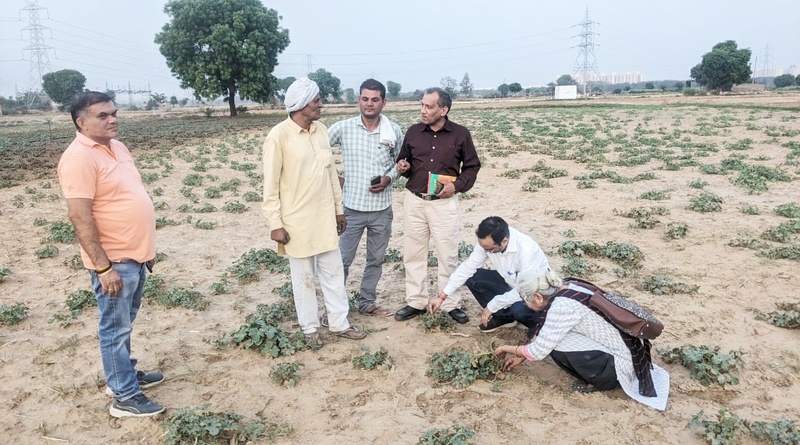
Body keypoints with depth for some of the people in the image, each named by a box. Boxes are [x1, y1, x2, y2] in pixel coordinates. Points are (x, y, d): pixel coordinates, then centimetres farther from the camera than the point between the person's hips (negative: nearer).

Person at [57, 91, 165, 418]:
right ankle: (125, 397, 14)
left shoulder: (117, 147, 10)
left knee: (125, 322, 21)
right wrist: (103, 266, -24)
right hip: (114, 260, -9)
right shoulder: (79, 158, -19)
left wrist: (145, 248, 19)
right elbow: (80, 217, -23)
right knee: (115, 327, 3)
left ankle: (124, 374, 37)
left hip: (135, 255, 9)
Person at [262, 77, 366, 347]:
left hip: (325, 218, 6)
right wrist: (275, 223, -13)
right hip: (297, 222, -6)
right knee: (304, 277, 9)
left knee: (333, 272, 13)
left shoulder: (321, 131, 4)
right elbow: (271, 185, -12)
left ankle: (339, 323, 27)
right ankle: (310, 328, 25)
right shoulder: (279, 136, -14)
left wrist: (338, 209, 13)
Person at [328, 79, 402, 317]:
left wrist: (389, 178, -8)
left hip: (382, 209, 2)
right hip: (352, 208, -2)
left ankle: (367, 302, 32)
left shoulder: (394, 131, -3)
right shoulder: (343, 127, -7)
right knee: (342, 259, 3)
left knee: (376, 259, 15)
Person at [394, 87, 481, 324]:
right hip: (414, 200, 3)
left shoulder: (461, 134, -4)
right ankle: (416, 302, 22)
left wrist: (457, 185, -10)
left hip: (444, 203, -3)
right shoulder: (413, 132, 3)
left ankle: (451, 304, 18)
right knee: (413, 254, 9)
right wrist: (403, 167, -8)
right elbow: (404, 161, 15)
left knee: (448, 255, 4)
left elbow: (472, 166, 5)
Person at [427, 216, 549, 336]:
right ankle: (504, 316, 6)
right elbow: (468, 267, -10)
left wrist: (491, 306, -25)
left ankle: (537, 322, 0)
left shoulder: (526, 248, -37)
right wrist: (442, 297, -13)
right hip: (512, 282, 6)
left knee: (519, 309, -37)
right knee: (472, 277, -10)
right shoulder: (487, 242, -18)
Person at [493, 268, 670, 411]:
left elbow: (539, 351, -17)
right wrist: (522, 356, 18)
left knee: (556, 343, -16)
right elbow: (544, 336, 14)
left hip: (619, 363, -9)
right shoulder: (566, 287, 0)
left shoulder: (562, 306, -25)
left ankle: (601, 381, 1)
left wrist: (509, 349, 0)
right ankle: (604, 375, 11)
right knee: (553, 335, 8)